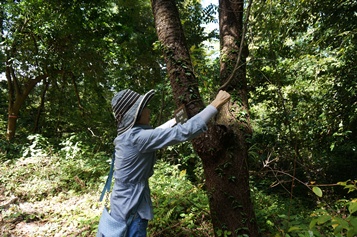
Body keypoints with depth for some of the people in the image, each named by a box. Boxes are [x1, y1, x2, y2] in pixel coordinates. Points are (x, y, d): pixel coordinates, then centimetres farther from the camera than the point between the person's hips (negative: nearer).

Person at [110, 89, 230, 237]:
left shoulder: (127, 135, 1)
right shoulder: (136, 137, -27)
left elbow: (154, 133, 20)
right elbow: (183, 133, -32)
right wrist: (216, 104, -25)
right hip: (131, 210, -9)